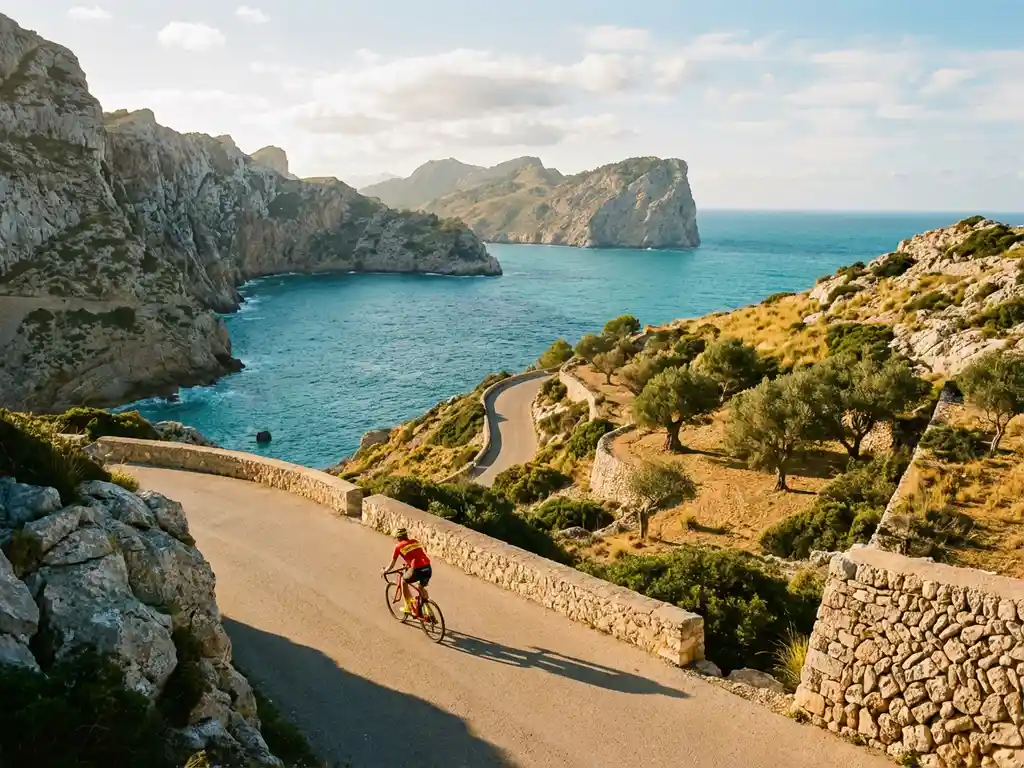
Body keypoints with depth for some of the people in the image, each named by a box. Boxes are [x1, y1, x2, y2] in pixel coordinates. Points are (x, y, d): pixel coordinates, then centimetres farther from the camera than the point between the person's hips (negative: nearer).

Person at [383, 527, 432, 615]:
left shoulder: (399, 546, 9)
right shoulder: (415, 541, 23)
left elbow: (392, 564, 17)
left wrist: (385, 570, 35)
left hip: (417, 569, -5)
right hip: (428, 568, 5)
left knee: (404, 582, 24)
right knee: (422, 587, 30)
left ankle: (408, 607, 25)